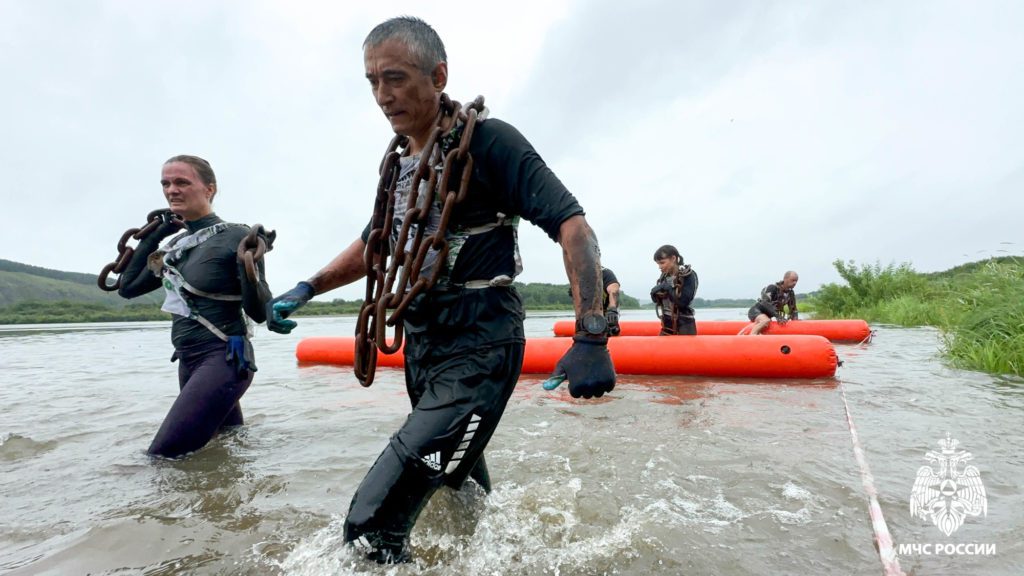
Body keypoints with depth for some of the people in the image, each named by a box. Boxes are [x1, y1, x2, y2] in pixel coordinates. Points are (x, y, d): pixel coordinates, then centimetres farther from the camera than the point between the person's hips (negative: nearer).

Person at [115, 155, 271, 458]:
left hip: (224, 359, -8)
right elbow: (127, 287, 16)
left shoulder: (235, 236, -13)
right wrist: (153, 235, 12)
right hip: (188, 361, 8)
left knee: (161, 457, -13)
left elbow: (259, 313, -16)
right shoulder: (177, 243, 8)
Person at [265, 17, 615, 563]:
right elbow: (375, 243, 25)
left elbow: (571, 224, -17)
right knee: (461, 490, 24)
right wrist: (307, 288, 14)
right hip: (423, 350, 8)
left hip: (478, 352, -8)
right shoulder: (399, 161, 12)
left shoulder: (486, 139, -11)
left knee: (371, 526, -12)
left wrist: (591, 338, -26)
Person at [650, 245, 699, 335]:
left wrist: (668, 288, -18)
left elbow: (683, 302, -22)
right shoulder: (664, 276, 6)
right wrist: (655, 292, -9)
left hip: (684, 326, -7)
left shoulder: (688, 275, -13)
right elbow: (655, 299, 11)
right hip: (667, 325, 7)